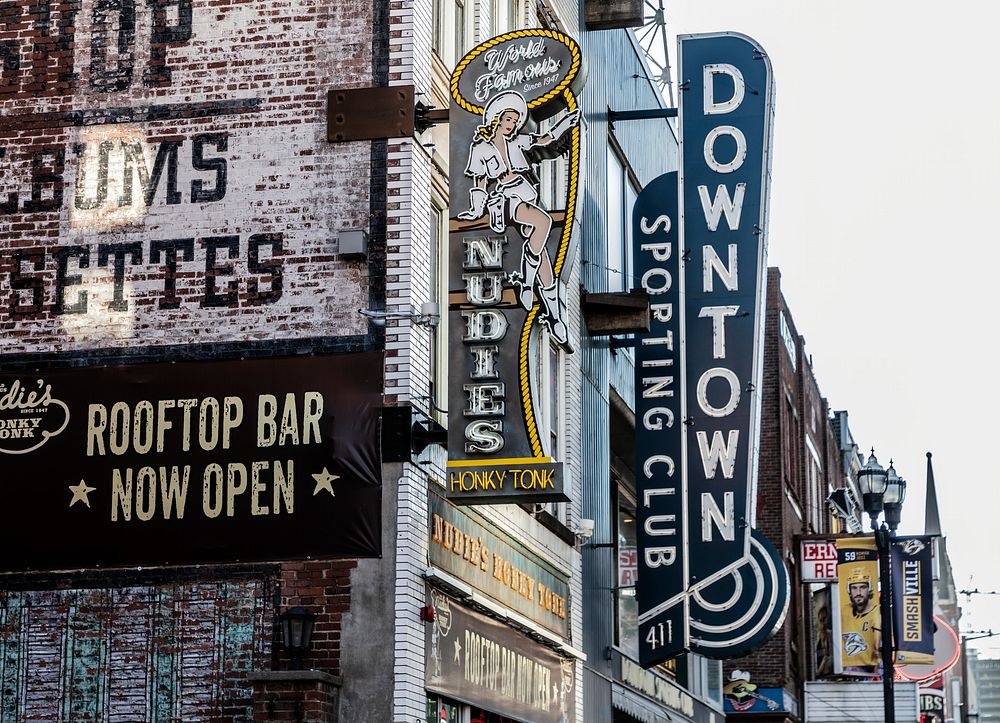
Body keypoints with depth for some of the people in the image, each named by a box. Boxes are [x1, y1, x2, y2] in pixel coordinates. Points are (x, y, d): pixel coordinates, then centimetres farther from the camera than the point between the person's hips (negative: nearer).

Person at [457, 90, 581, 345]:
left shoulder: (516, 141, 17)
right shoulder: (480, 147, 6)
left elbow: (544, 140, 16)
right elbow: (480, 181, 6)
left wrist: (562, 126, 2)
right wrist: (476, 209, -5)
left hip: (526, 194, 5)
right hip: (503, 198, -5)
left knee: (542, 252, -6)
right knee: (543, 221, -34)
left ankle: (555, 316, -3)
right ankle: (525, 277, -27)